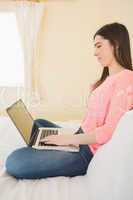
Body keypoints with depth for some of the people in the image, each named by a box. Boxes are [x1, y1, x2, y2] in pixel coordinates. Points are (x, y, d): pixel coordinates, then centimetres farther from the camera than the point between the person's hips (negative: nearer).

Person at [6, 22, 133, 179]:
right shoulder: (108, 78, 15)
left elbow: (110, 130, -22)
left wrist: (69, 139, -16)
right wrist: (70, 136, 4)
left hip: (88, 152, -10)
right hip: (81, 139, 10)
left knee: (14, 163, -21)